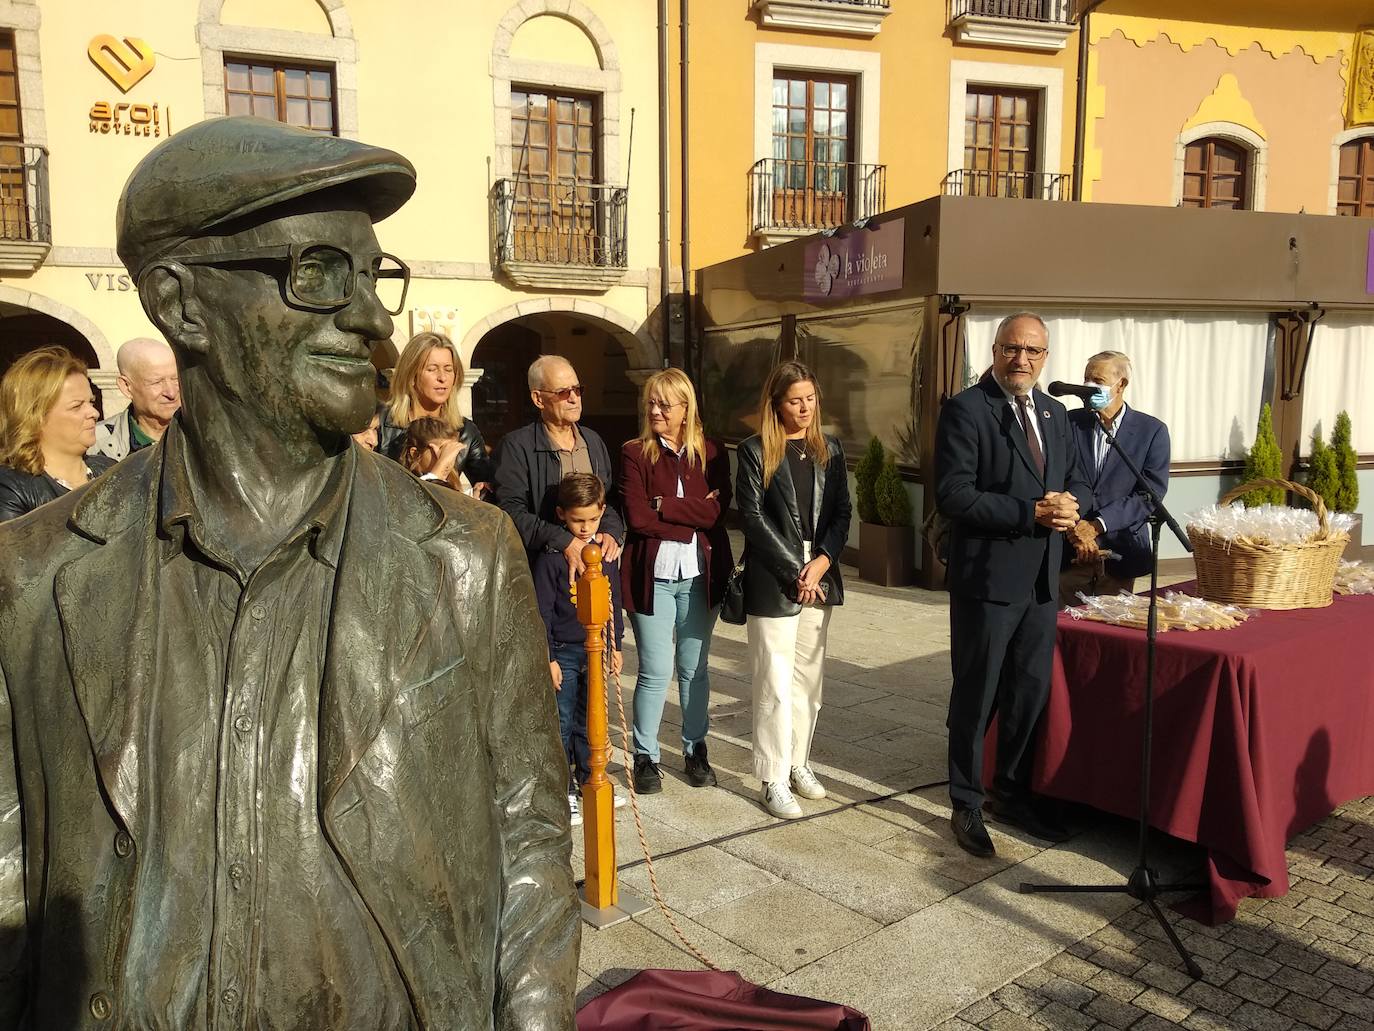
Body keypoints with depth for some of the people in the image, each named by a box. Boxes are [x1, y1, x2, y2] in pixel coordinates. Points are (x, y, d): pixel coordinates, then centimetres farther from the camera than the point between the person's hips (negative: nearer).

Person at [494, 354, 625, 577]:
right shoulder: (516, 446, -3)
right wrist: (563, 541, -20)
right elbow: (510, 510, -12)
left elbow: (611, 500, 20)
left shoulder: (594, 441, 16)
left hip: (598, 564, 5)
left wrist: (611, 532, -1)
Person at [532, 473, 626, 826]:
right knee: (562, 724, 4)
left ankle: (589, 780, 32)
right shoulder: (551, 556, -13)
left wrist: (616, 645, 13)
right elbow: (542, 611, -11)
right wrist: (547, 658, -11)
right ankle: (564, 791, 16)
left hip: (596, 648, 5)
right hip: (563, 651, -5)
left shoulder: (606, 552, 2)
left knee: (591, 720, 16)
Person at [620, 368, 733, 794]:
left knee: (695, 668, 13)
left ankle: (695, 750, 28)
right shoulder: (635, 454, -2)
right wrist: (692, 521, -11)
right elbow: (637, 517, -13)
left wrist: (663, 506, -13)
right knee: (655, 670, 1)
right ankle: (645, 756, 17)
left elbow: (716, 512, -10)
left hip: (701, 575, 2)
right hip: (653, 574, -2)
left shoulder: (711, 453, 3)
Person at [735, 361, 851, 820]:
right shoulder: (755, 451, -3)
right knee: (775, 683, -2)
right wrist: (795, 571, -12)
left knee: (808, 678, 12)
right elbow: (754, 518, -9)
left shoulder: (830, 450, 10)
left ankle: (799, 762, 26)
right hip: (773, 579, -4)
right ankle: (774, 779, 8)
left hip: (820, 577, 5)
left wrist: (822, 561, -9)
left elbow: (841, 512, 6)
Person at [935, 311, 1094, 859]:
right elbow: (954, 495, -18)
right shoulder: (966, 409, -11)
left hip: (1042, 579, 7)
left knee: (1031, 692, 17)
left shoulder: (1054, 413, 12)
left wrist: (1069, 501, -8)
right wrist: (1031, 513, -21)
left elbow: (1078, 483, 15)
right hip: (987, 579, -7)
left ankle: (1011, 793, 35)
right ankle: (966, 805, 22)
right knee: (976, 697, 6)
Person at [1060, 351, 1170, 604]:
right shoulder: (1069, 422, 3)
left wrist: (1096, 526, -16)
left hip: (1120, 553, 0)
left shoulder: (1152, 431, 1)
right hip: (1070, 553, 0)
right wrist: (1077, 531, -14)